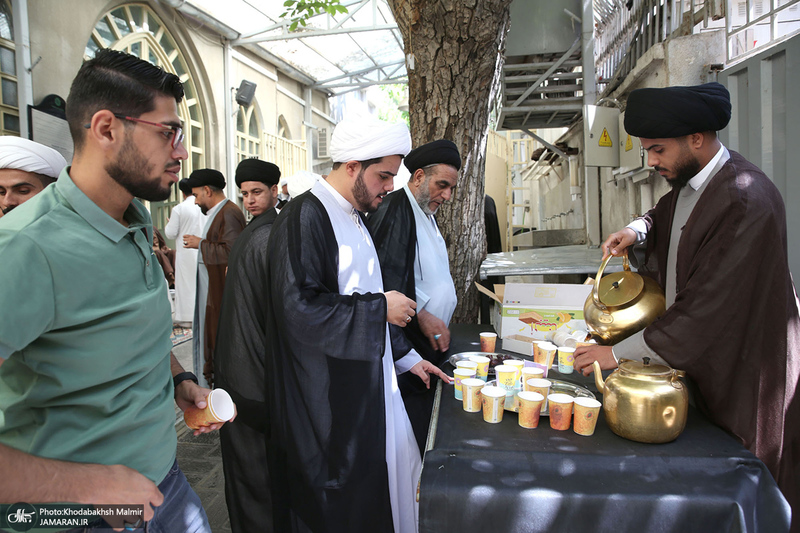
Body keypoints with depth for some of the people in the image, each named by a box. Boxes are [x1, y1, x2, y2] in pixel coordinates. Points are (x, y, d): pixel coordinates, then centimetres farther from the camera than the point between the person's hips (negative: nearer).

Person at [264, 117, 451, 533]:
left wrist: (405, 355, 16)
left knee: (393, 472, 17)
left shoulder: (354, 218, 12)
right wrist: (380, 307, -17)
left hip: (369, 389, 9)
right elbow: (298, 309, -26)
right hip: (329, 402, -8)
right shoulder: (304, 217, -18)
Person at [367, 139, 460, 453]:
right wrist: (421, 315, -24)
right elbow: (386, 279, -24)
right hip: (406, 346, -10)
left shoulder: (424, 212, 17)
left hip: (430, 342, 10)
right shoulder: (394, 211, -15)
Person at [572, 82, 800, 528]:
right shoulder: (688, 180, 2)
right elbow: (667, 212, 26)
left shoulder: (744, 200, -26)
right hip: (692, 354, 8)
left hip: (742, 372, -8)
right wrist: (639, 229, 1)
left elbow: (706, 308, -28)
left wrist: (619, 353, -22)